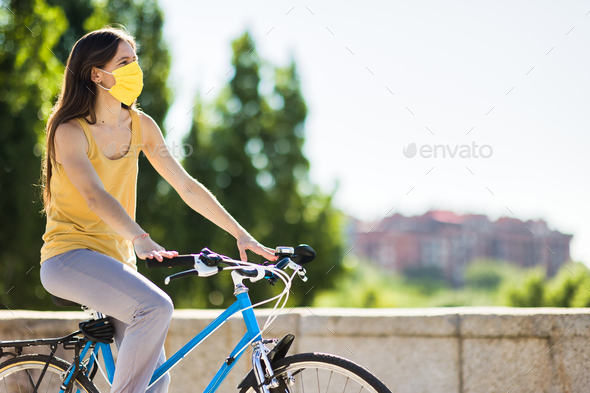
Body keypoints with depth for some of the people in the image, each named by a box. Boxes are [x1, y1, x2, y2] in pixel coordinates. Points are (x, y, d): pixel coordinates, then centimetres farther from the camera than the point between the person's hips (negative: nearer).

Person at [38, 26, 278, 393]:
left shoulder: (141, 126, 7)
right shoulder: (70, 131, -12)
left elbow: (187, 186, 6)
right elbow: (95, 196, -28)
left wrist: (242, 234, -1)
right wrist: (141, 239, -43)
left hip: (117, 260, 7)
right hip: (70, 257, -6)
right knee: (157, 306, -32)